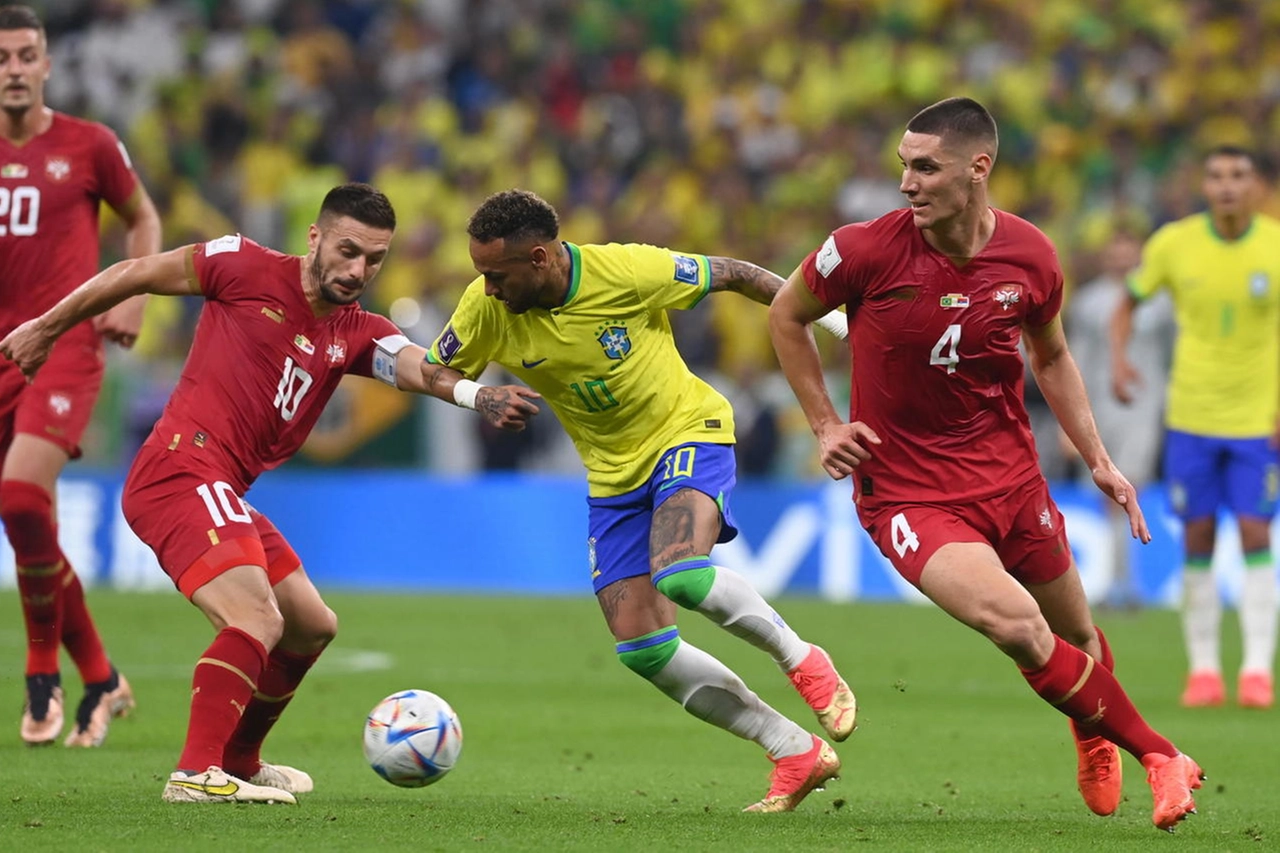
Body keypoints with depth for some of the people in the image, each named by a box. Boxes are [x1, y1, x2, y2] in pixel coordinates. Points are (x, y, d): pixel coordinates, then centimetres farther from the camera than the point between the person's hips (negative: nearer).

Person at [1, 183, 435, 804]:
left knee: (312, 627, 19)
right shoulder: (249, 269, -5)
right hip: (183, 469, -8)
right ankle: (197, 773, -30)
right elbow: (135, 274, 4)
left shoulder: (359, 336, 10)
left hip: (225, 493, 8)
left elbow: (420, 367, -10)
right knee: (258, 619, -24)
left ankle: (238, 760, 34)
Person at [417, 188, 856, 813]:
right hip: (613, 475, 5)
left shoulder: (630, 271, -24)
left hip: (687, 433, -5)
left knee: (679, 574, -33)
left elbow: (731, 275, -9)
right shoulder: (486, 308, -14)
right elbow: (434, 372, 3)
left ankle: (804, 662, -6)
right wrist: (480, 397, -20)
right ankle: (796, 755, 7)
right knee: (640, 647, -3)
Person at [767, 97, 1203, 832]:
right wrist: (825, 425, -1)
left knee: (1078, 640, 13)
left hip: (1012, 477, 4)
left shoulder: (1031, 256, -6)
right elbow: (787, 316, 3)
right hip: (907, 490, -4)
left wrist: (1099, 461, 10)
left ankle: (1093, 734, 50)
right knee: (1013, 621, -26)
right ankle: (1158, 757, -11)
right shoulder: (868, 251, -16)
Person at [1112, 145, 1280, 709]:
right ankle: (1203, 669, 9)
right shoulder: (1173, 244, -6)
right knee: (1197, 541, 2)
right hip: (1190, 415, 1)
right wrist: (1118, 358, -8)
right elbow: (1129, 302, 9)